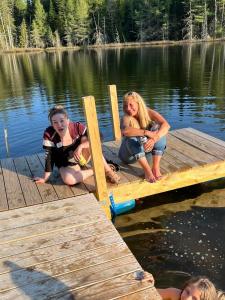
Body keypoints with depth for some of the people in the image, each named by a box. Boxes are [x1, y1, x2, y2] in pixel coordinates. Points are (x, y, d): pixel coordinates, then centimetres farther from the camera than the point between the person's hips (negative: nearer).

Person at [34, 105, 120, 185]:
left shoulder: (77, 127, -23)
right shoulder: (49, 134, -24)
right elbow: (49, 157, -16)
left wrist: (80, 146, -36)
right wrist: (45, 177, -11)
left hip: (82, 157, 1)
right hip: (66, 165, -1)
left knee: (86, 140, -30)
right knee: (69, 180, -35)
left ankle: (108, 170, -21)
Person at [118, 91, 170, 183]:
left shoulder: (148, 113, -14)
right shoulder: (126, 118, -20)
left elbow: (166, 125, -31)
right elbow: (125, 131, -44)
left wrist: (154, 139, -48)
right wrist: (146, 132, -50)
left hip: (146, 150, 2)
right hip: (129, 155, -2)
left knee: (158, 128, -22)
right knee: (132, 136, -33)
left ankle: (156, 167, -27)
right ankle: (147, 169, -33)